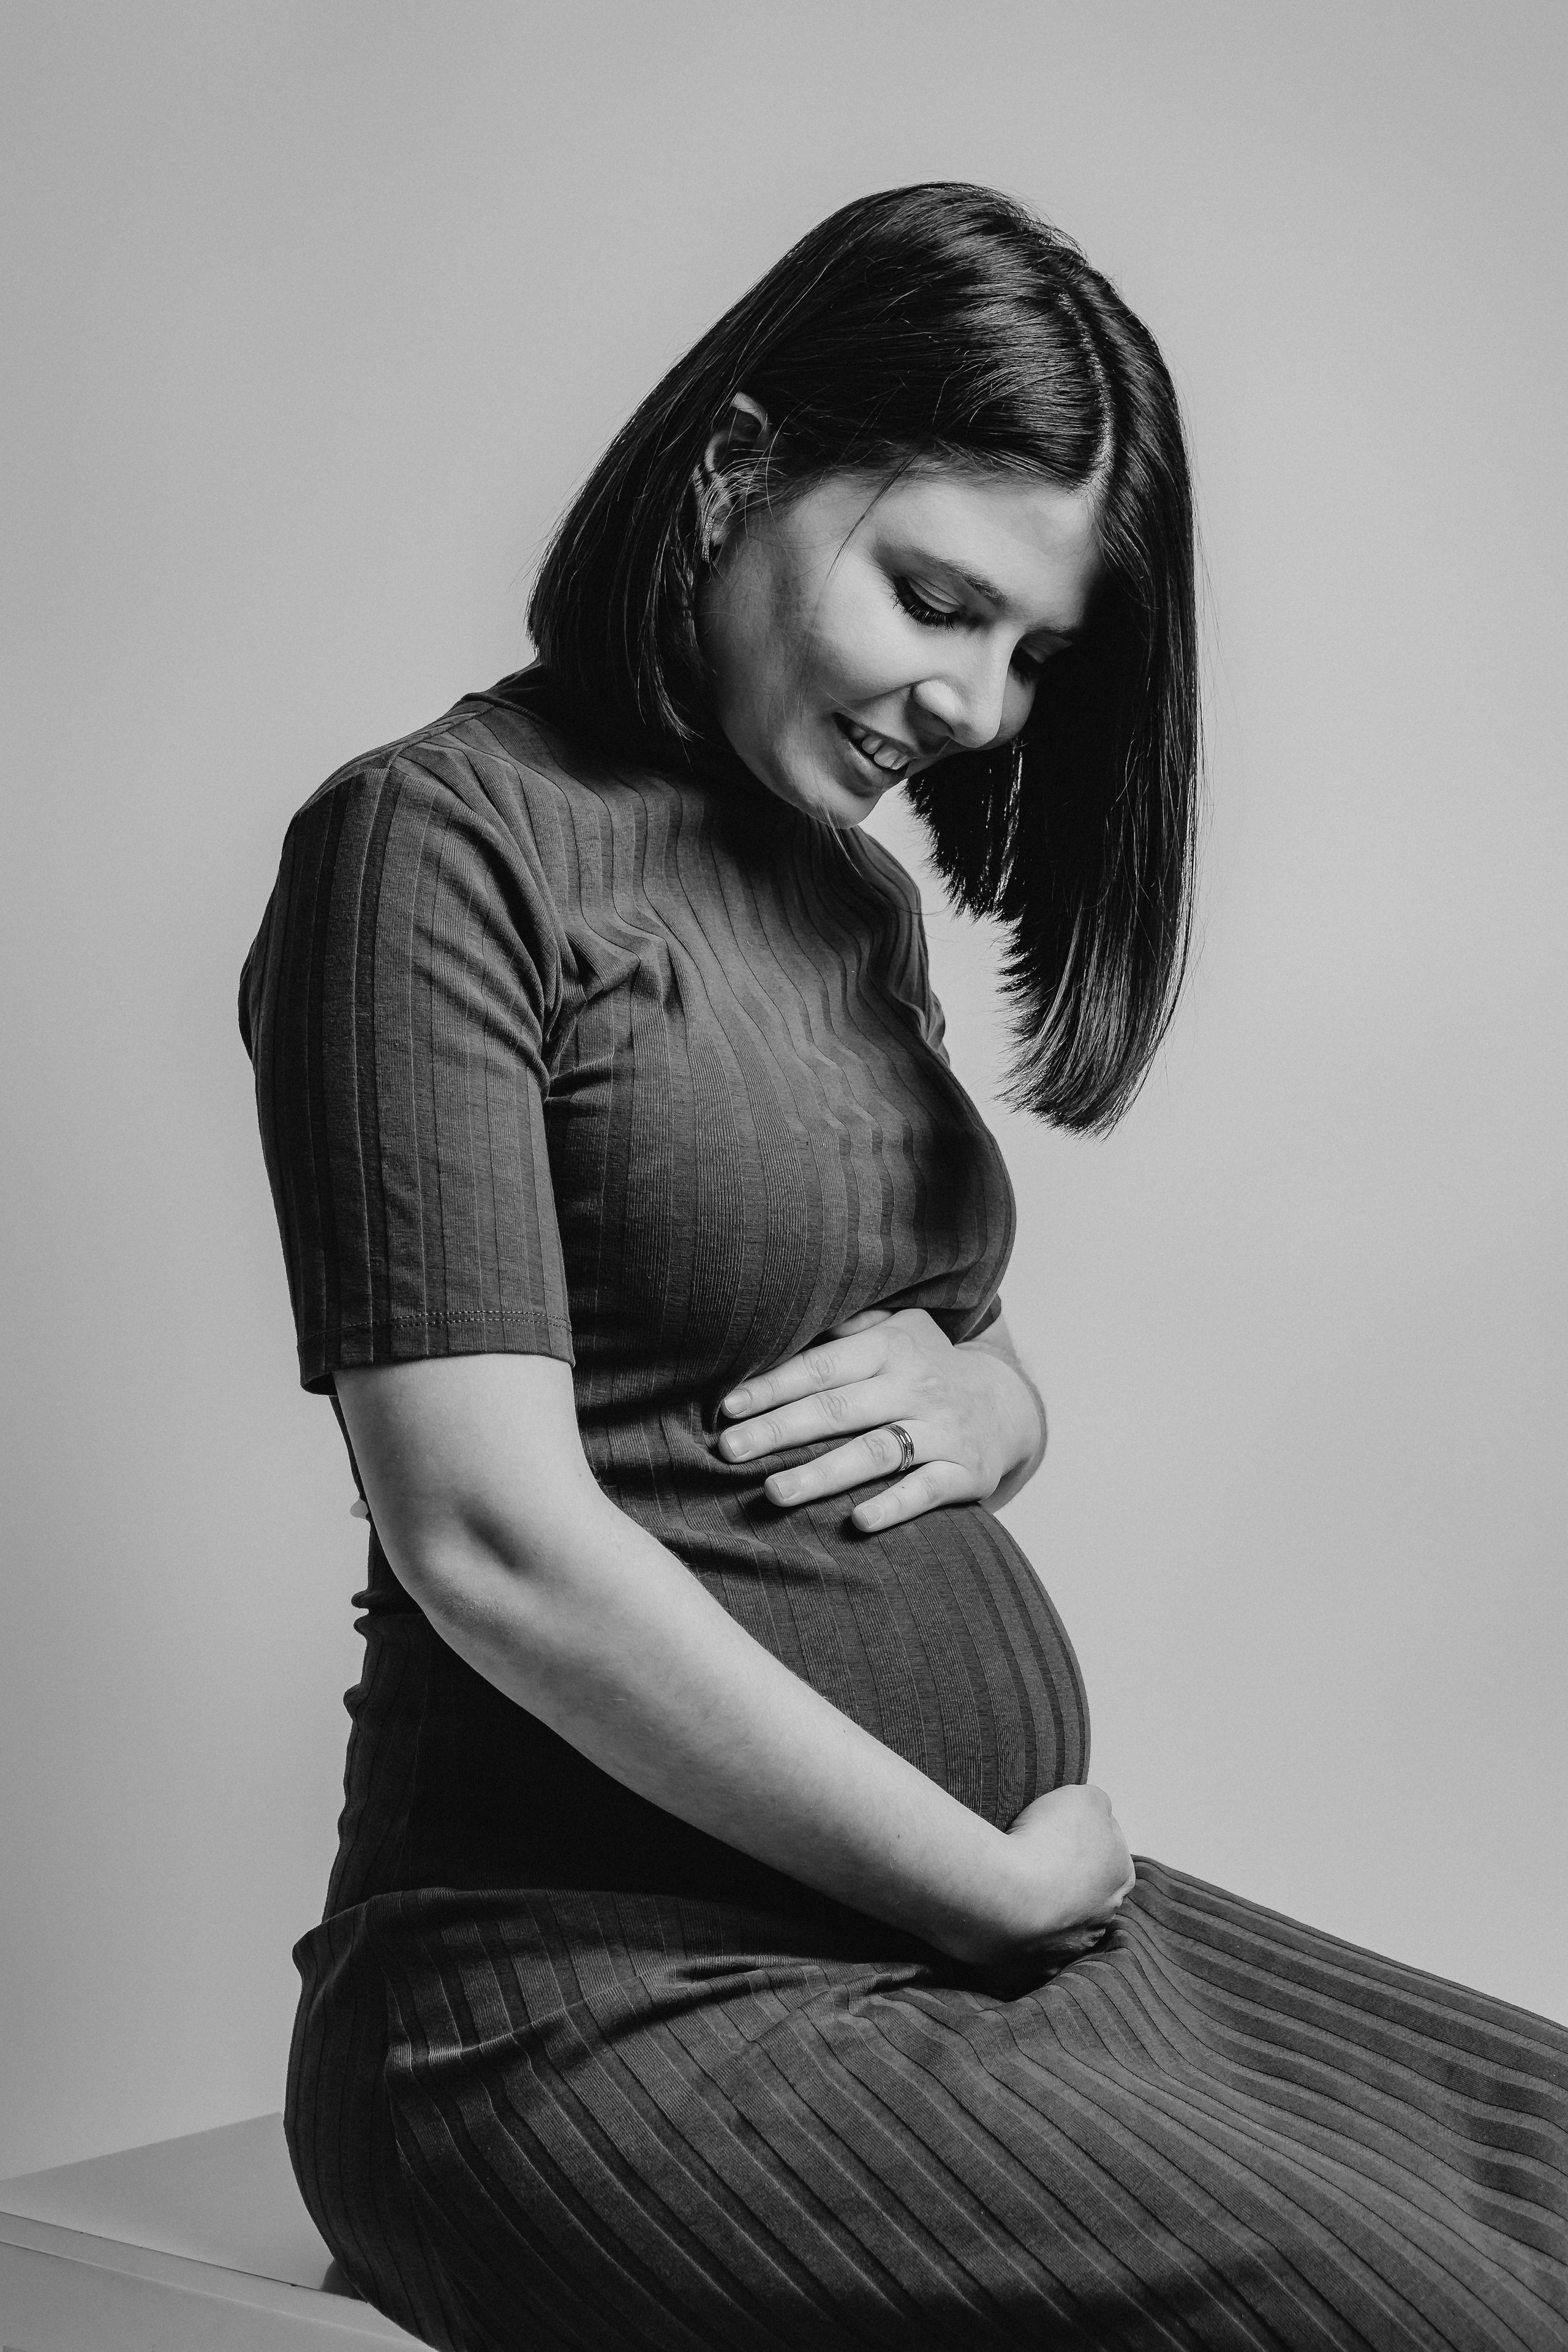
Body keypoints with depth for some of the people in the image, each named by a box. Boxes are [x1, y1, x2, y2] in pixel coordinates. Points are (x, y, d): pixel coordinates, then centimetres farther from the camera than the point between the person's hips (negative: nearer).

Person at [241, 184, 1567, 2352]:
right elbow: (494, 1546, -19)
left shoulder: (853, 895, 16)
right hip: (605, 1989, -8)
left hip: (999, 1910, 8)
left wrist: (977, 1397, -1)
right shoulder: (441, 849, -10)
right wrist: (1003, 1878, -12)